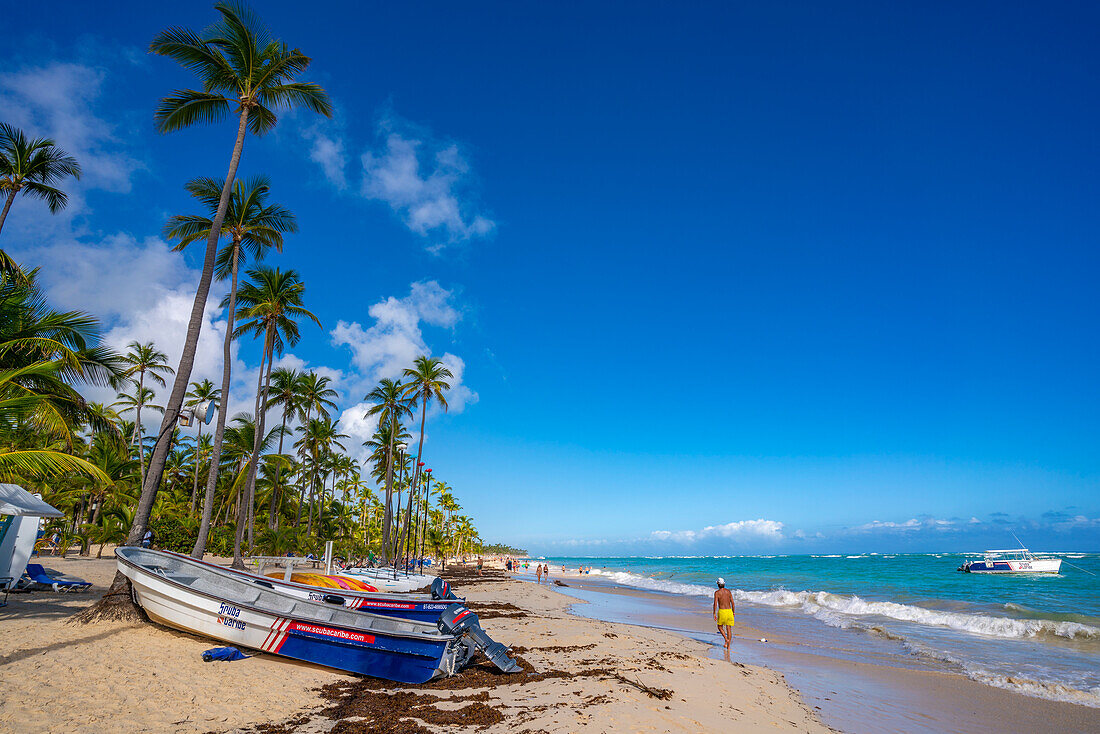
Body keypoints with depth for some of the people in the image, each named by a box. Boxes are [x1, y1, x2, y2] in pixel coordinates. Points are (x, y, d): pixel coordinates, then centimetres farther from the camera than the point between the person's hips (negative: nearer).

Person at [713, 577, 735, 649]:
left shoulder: (717, 592, -4)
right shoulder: (728, 591, 8)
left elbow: (715, 603, -11)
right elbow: (732, 602, 9)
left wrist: (714, 614, -7)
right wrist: (733, 612, 19)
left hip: (722, 611, -4)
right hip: (729, 611, 4)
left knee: (720, 627, 16)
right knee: (728, 629, 9)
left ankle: (726, 639, -5)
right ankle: (728, 646, 7)